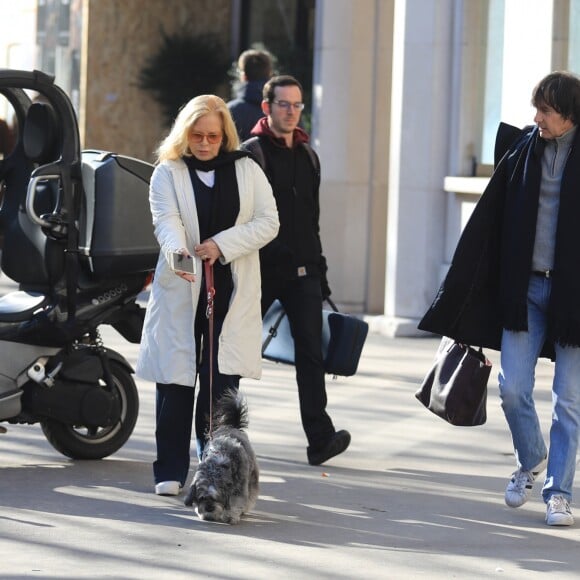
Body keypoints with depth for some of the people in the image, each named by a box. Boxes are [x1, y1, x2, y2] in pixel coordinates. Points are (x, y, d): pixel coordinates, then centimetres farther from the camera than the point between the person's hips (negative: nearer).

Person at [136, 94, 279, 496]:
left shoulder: (247, 171, 9)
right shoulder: (168, 173, 4)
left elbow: (268, 222, 2)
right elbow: (166, 221, -12)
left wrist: (223, 244, -11)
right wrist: (177, 252, -33)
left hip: (232, 291, 1)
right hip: (181, 290, -1)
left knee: (222, 381, -4)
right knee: (176, 381, -1)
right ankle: (171, 472, 4)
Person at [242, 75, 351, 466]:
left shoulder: (308, 156, 16)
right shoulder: (251, 154, -4)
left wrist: (319, 272, 19)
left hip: (302, 272, 5)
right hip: (261, 270, -5)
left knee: (311, 352, -4)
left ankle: (320, 437, -8)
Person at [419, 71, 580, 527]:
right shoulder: (523, 150, 4)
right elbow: (489, 223, 6)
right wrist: (459, 297, 4)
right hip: (525, 288, 3)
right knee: (513, 388, 0)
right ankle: (531, 461, 26)